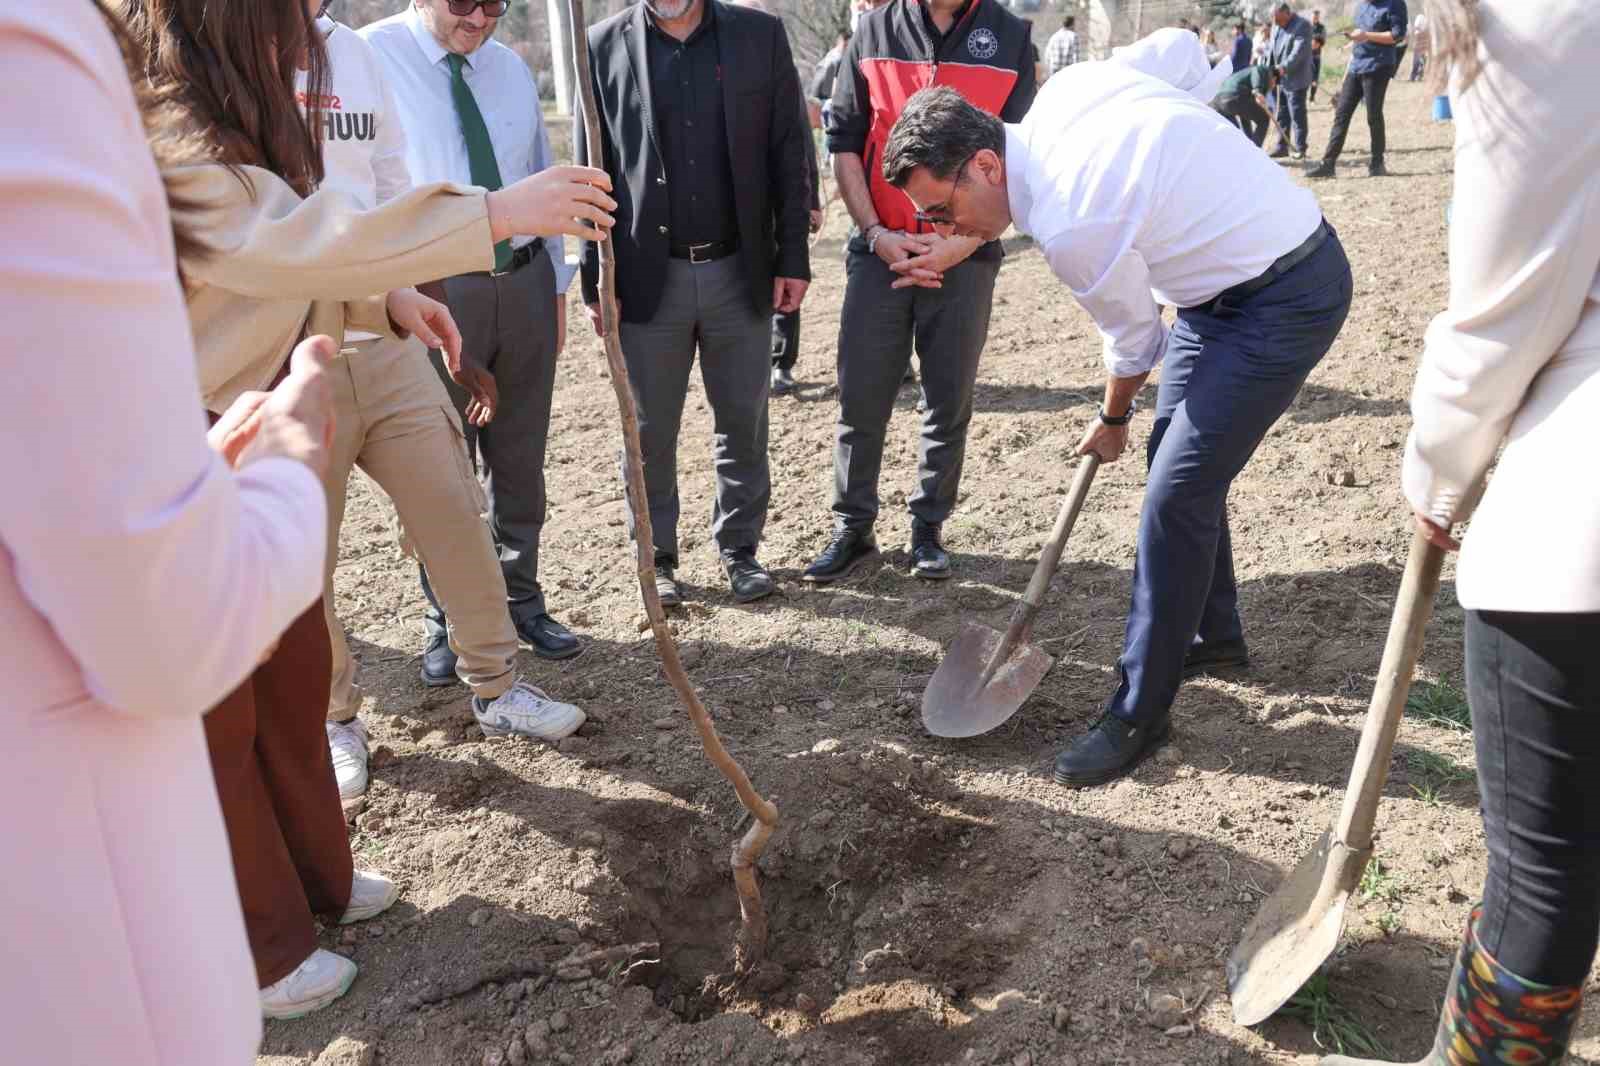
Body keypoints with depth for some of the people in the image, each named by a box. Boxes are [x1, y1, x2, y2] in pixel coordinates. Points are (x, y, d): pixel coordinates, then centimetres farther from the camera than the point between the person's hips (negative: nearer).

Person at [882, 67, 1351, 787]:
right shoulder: (1063, 88, -7)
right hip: (1234, 267, 10)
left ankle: (1139, 713, 0)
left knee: (1175, 495, -13)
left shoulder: (1069, 227, -29)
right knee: (1177, 451, 18)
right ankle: (1214, 635, 36)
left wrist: (1112, 420, 9)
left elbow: (1134, 341, -13)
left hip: (1287, 297, -10)